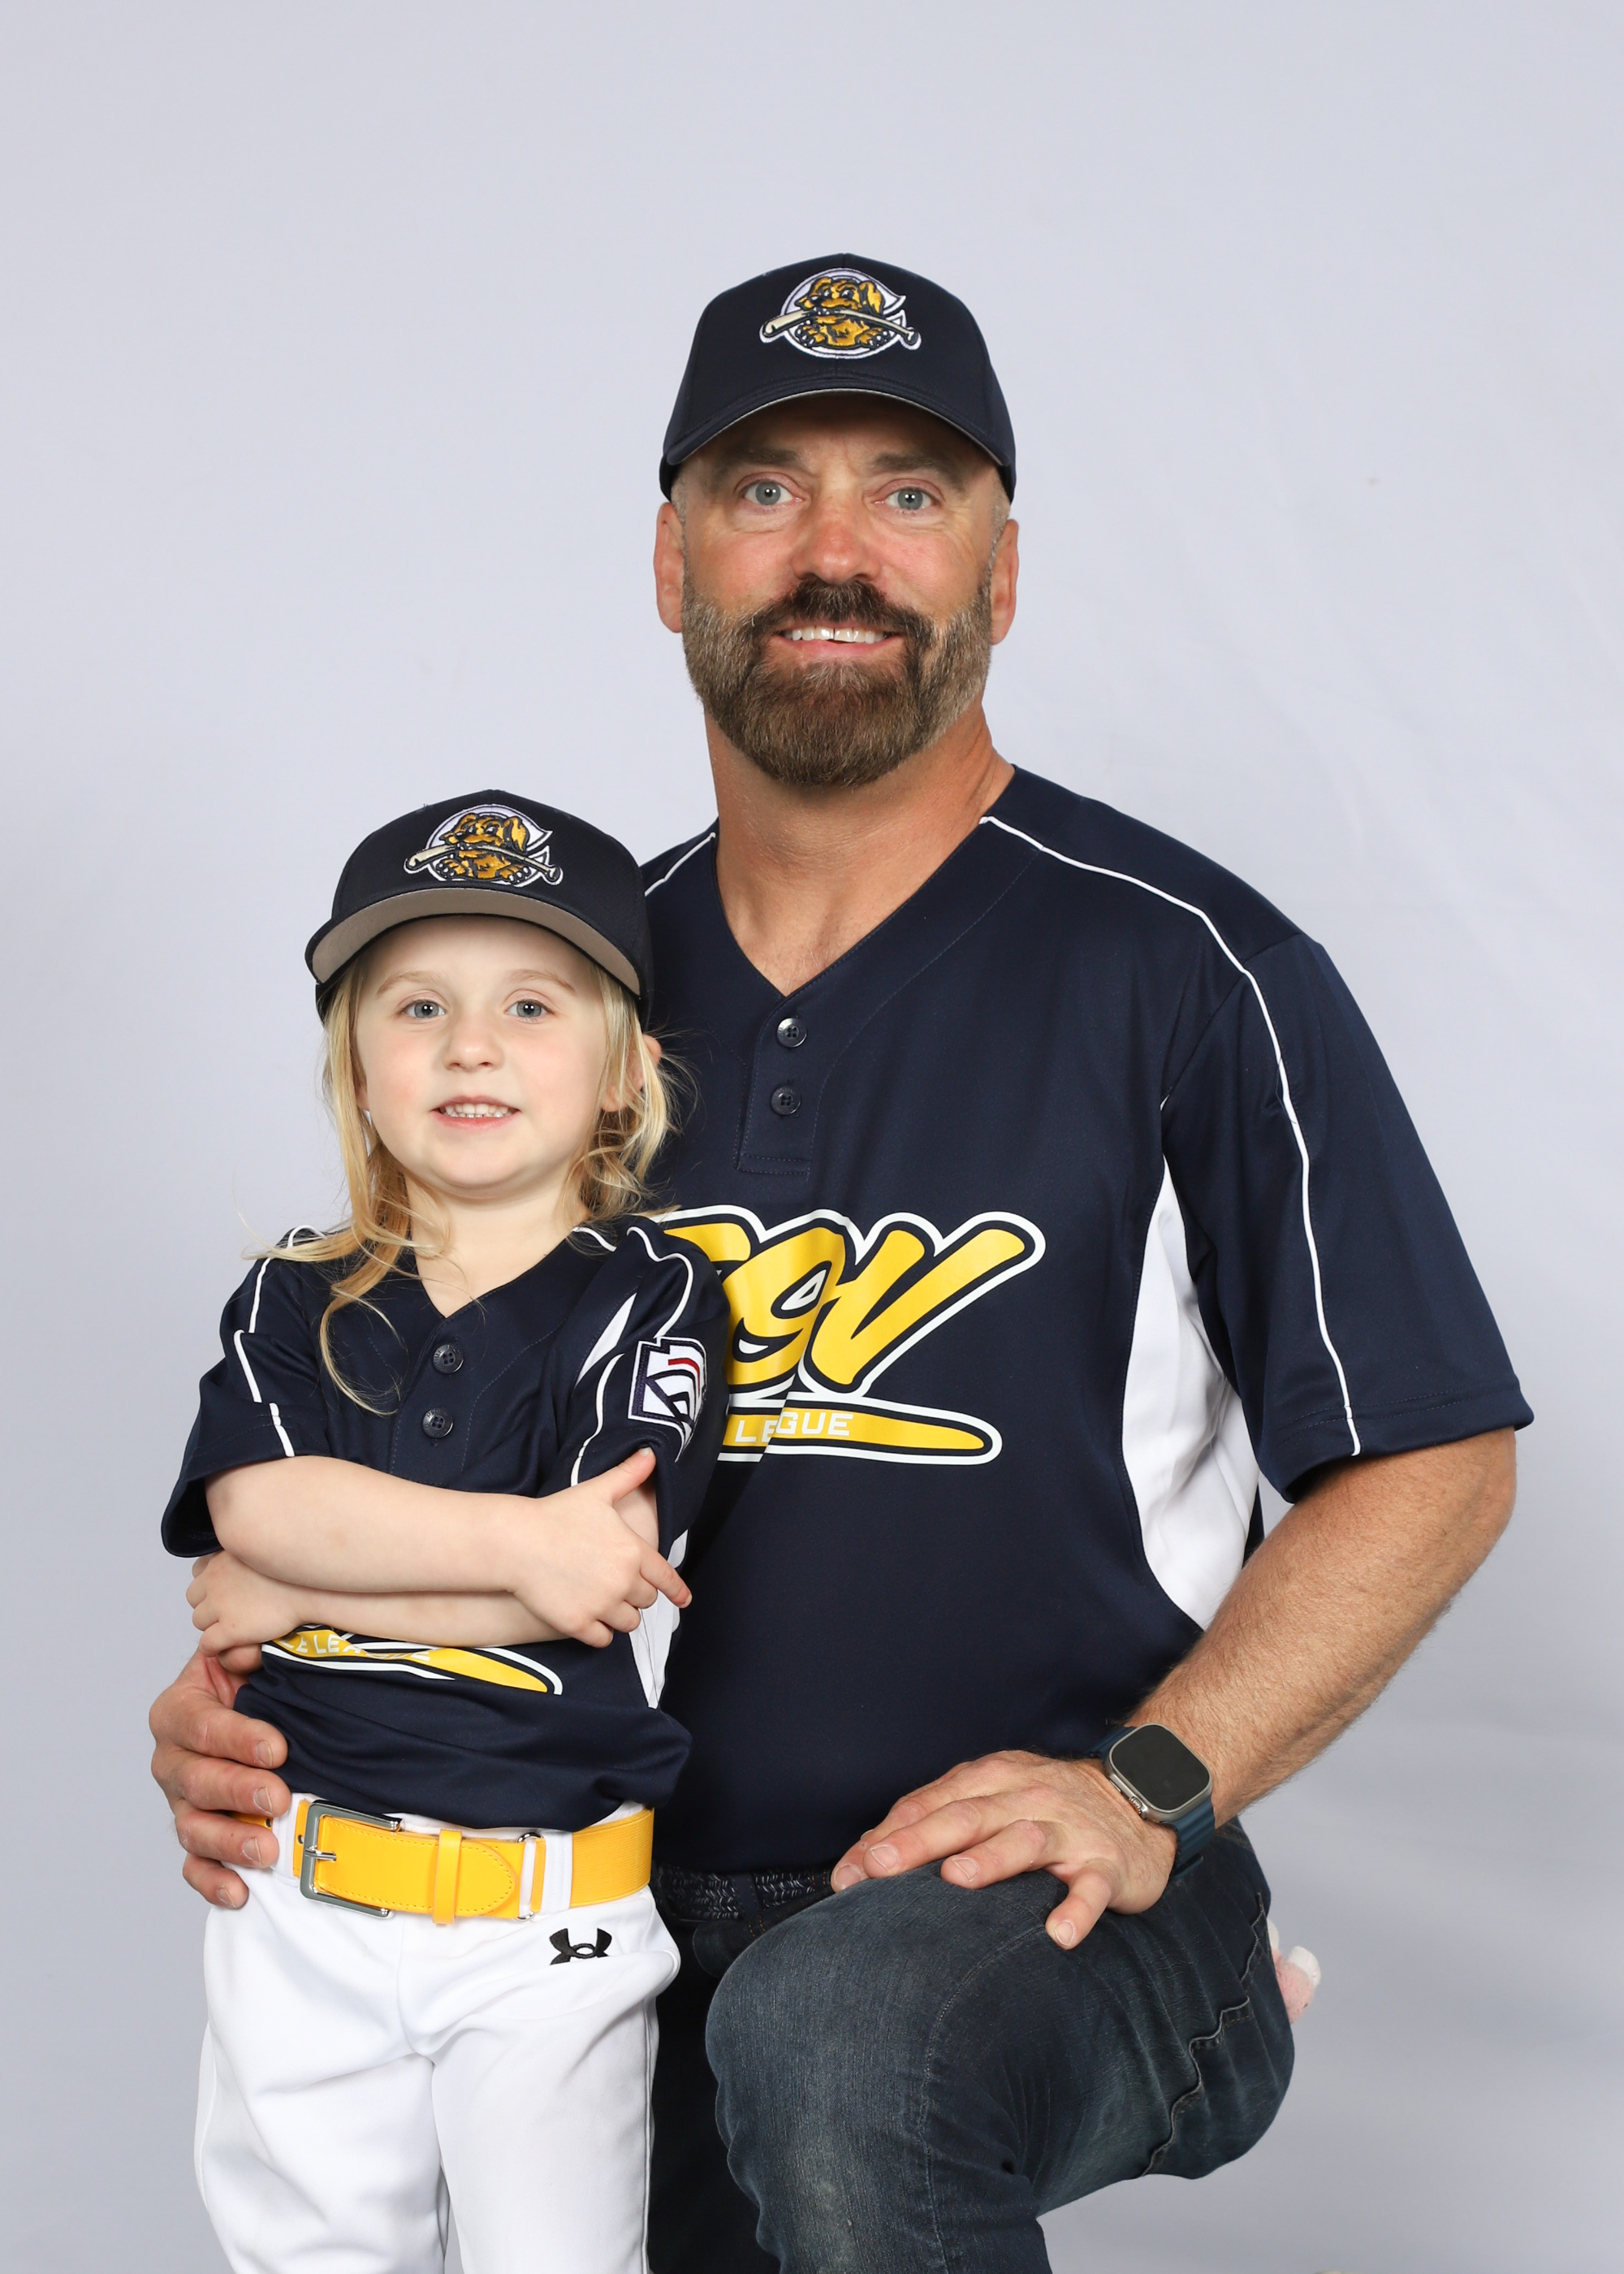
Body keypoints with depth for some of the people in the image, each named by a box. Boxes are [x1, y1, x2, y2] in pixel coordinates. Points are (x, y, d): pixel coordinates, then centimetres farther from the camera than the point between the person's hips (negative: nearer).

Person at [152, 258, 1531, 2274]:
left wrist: (1148, 1789, -16)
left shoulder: (1184, 971, -7)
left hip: (1053, 1916, -5)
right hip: (640, 1916, 6)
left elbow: (1432, 1459, -5)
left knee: (838, 2040, -35)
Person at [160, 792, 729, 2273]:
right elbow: (255, 1506, -13)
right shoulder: (296, 1305, 6)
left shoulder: (652, 1301, -6)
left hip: (549, 1927, -3)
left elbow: (596, 1578, -18)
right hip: (302, 1915, 3)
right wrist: (521, 1540, -22)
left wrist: (298, 1591, -13)